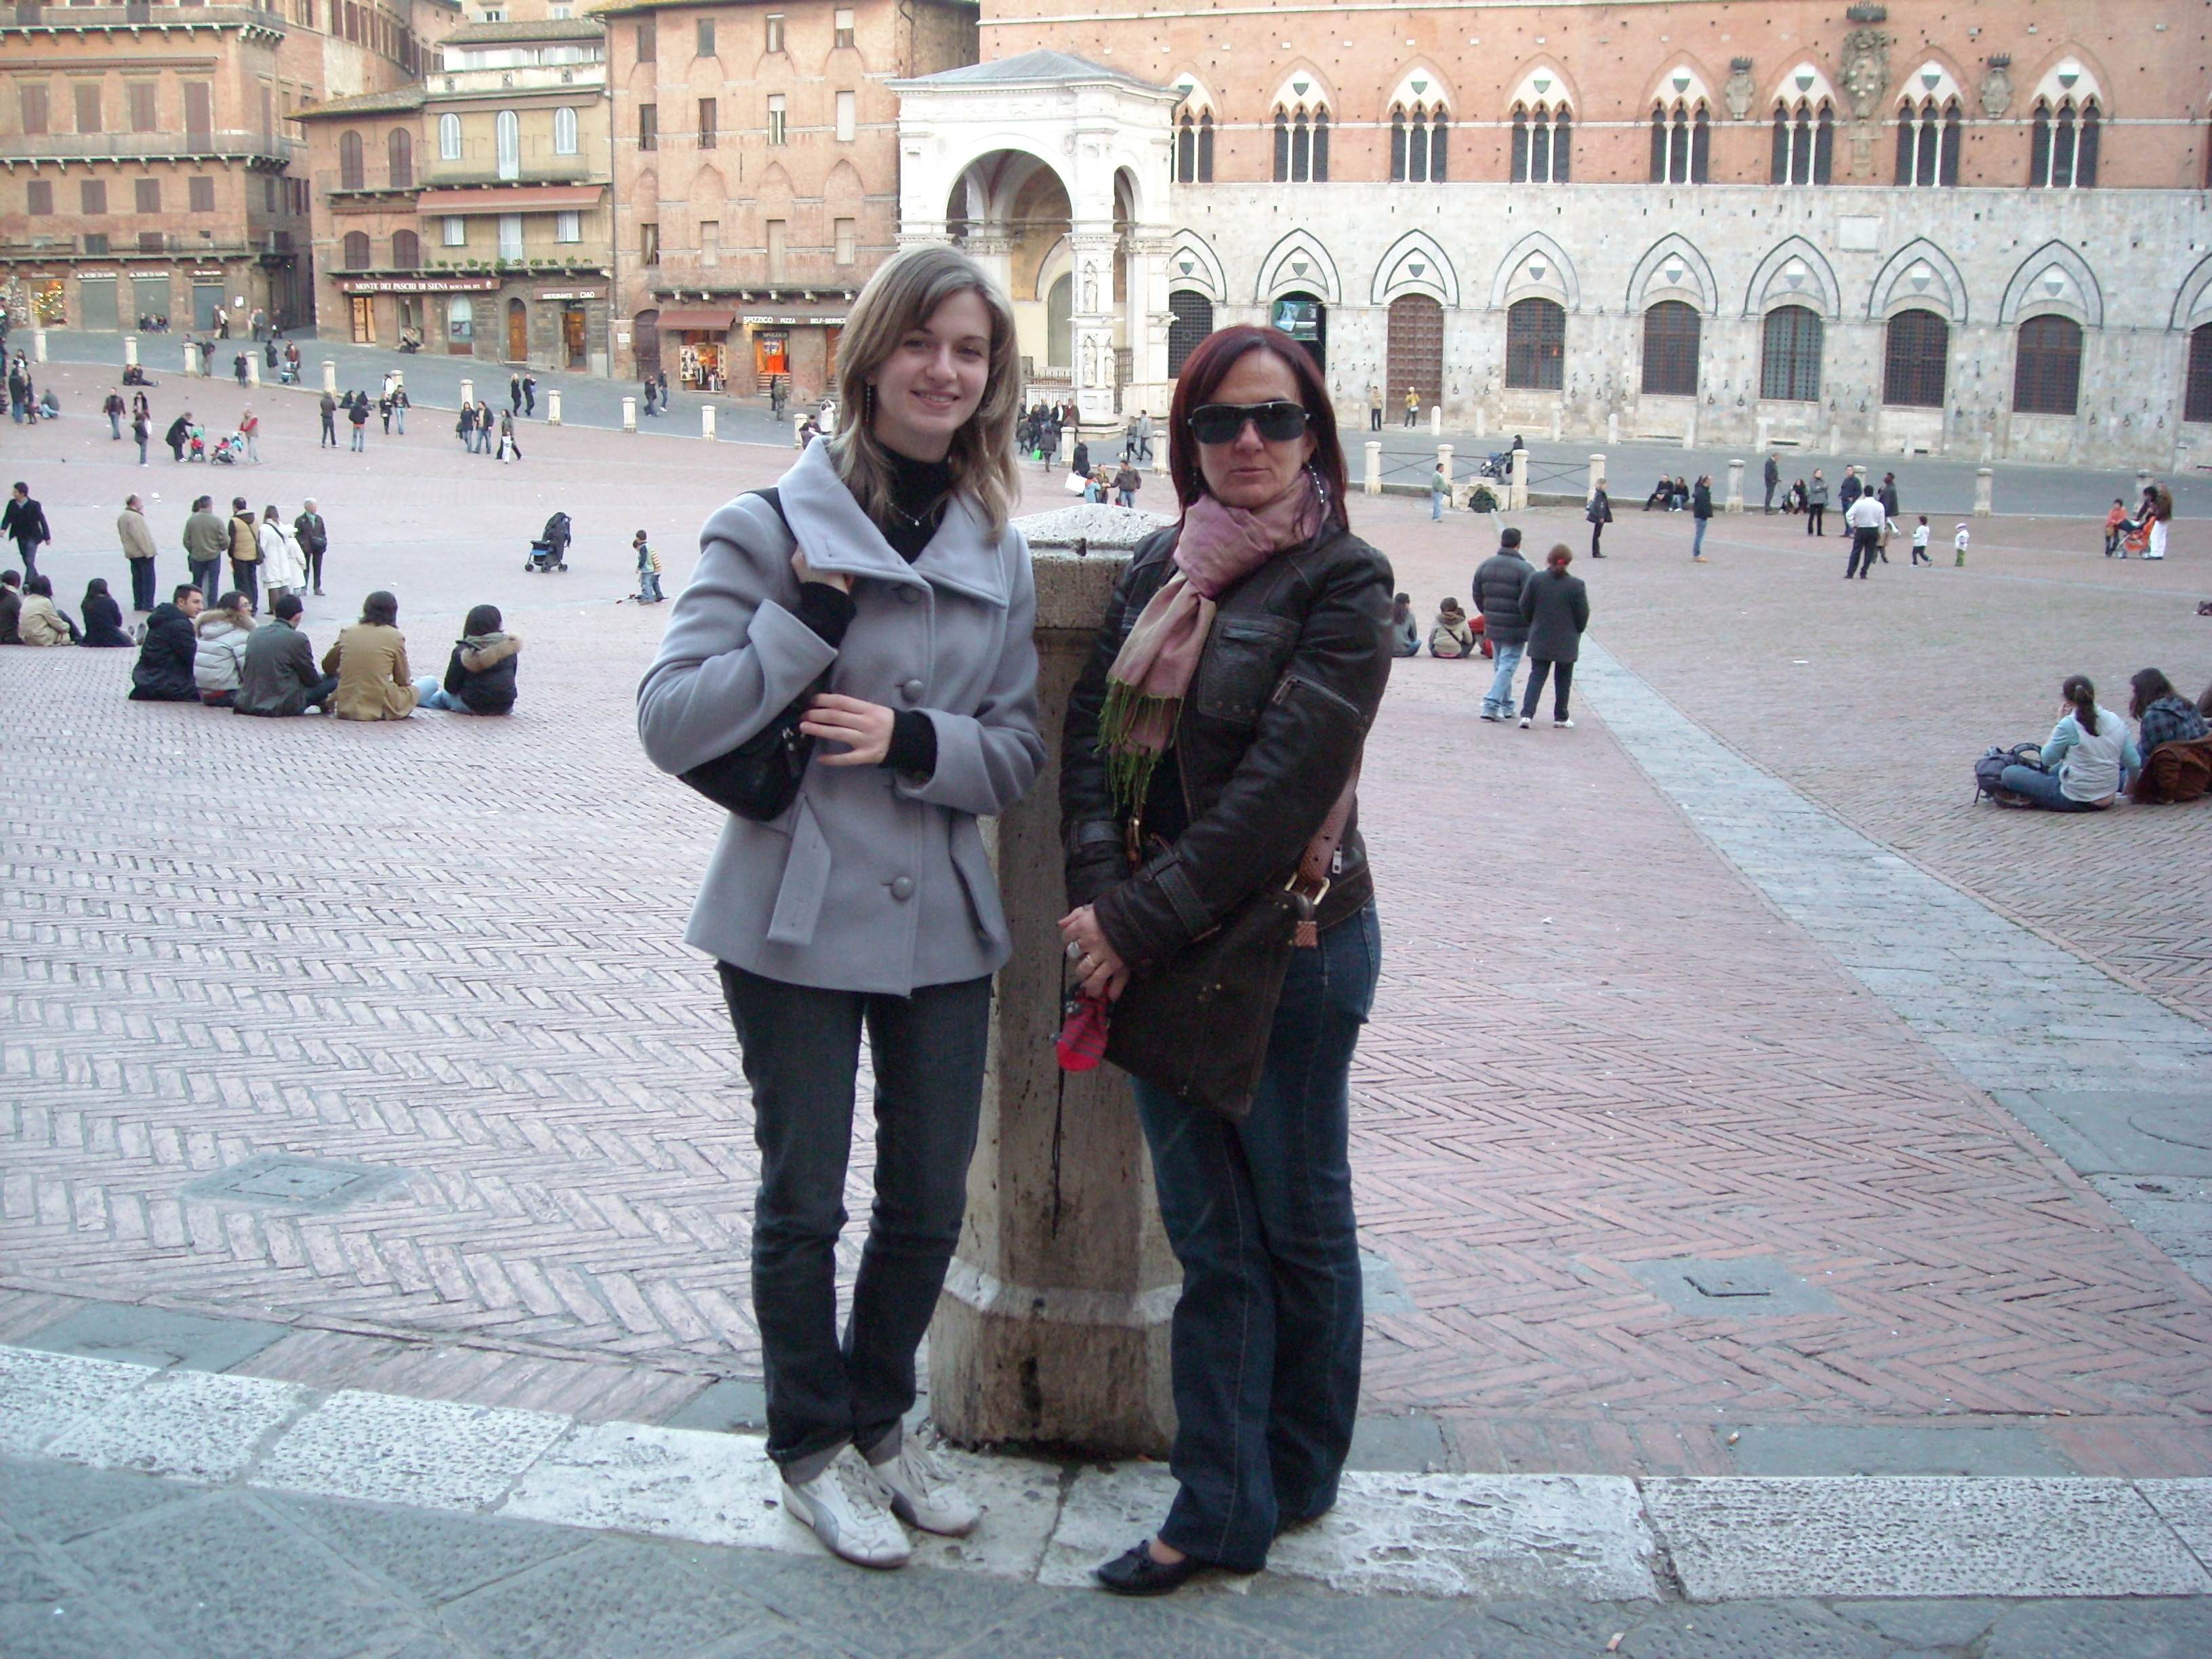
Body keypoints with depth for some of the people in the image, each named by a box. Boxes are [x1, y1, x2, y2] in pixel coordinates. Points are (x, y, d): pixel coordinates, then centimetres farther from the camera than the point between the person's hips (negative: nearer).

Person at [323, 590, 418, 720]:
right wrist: (409, 680, 25)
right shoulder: (395, 637, -7)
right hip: (381, 708, -5)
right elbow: (403, 680, 1)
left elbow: (327, 667, 16)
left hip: (346, 709, 5)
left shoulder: (347, 633, 3)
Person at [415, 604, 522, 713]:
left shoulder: (463, 652, -13)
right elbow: (510, 678, 6)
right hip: (505, 709, 2)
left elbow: (451, 688, -8)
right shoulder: (509, 648, -6)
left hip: (470, 707, -2)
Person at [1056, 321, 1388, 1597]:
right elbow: (1094, 736, 3)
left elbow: (1287, 777, -17)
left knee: (1299, 1226, 12)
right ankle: (1220, 1510, 19)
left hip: (1290, 946, -5)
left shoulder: (1343, 579, -9)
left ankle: (1295, 1480, 30)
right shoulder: (1160, 566, 9)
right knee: (1210, 1235, 10)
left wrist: (1146, 920, -19)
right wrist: (1105, 896, -12)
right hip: (1157, 946, 5)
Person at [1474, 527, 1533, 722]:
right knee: (1508, 665, -1)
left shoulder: (1485, 566, 5)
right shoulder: (1524, 569, -14)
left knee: (1499, 665, 17)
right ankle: (1492, 704, -11)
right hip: (1515, 628, -6)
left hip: (1492, 625, 6)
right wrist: (1531, 626, -2)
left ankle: (1506, 706, 24)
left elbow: (1477, 597, 11)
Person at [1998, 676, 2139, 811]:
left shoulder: (2069, 724, -17)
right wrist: (2129, 786, 23)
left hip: (2076, 801, -6)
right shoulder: (2116, 721, -2)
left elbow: (2048, 759, -4)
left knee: (2010, 773, 1)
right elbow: (2134, 764, 3)